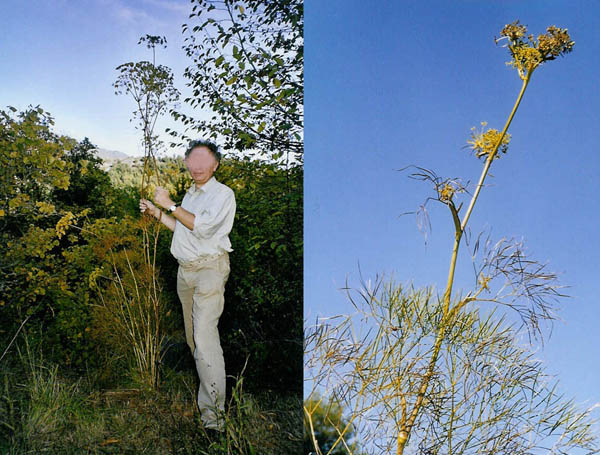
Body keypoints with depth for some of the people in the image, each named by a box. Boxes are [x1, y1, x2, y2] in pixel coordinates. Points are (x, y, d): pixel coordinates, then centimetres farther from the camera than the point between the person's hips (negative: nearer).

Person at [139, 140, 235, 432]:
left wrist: (169, 205, -15)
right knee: (192, 333, 12)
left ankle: (212, 409, -14)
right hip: (185, 269, 9)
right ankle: (205, 378, 28)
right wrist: (156, 212, 17)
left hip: (210, 268, -8)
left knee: (204, 333, -16)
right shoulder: (190, 194, 18)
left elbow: (202, 226, -20)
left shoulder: (223, 194, -7)